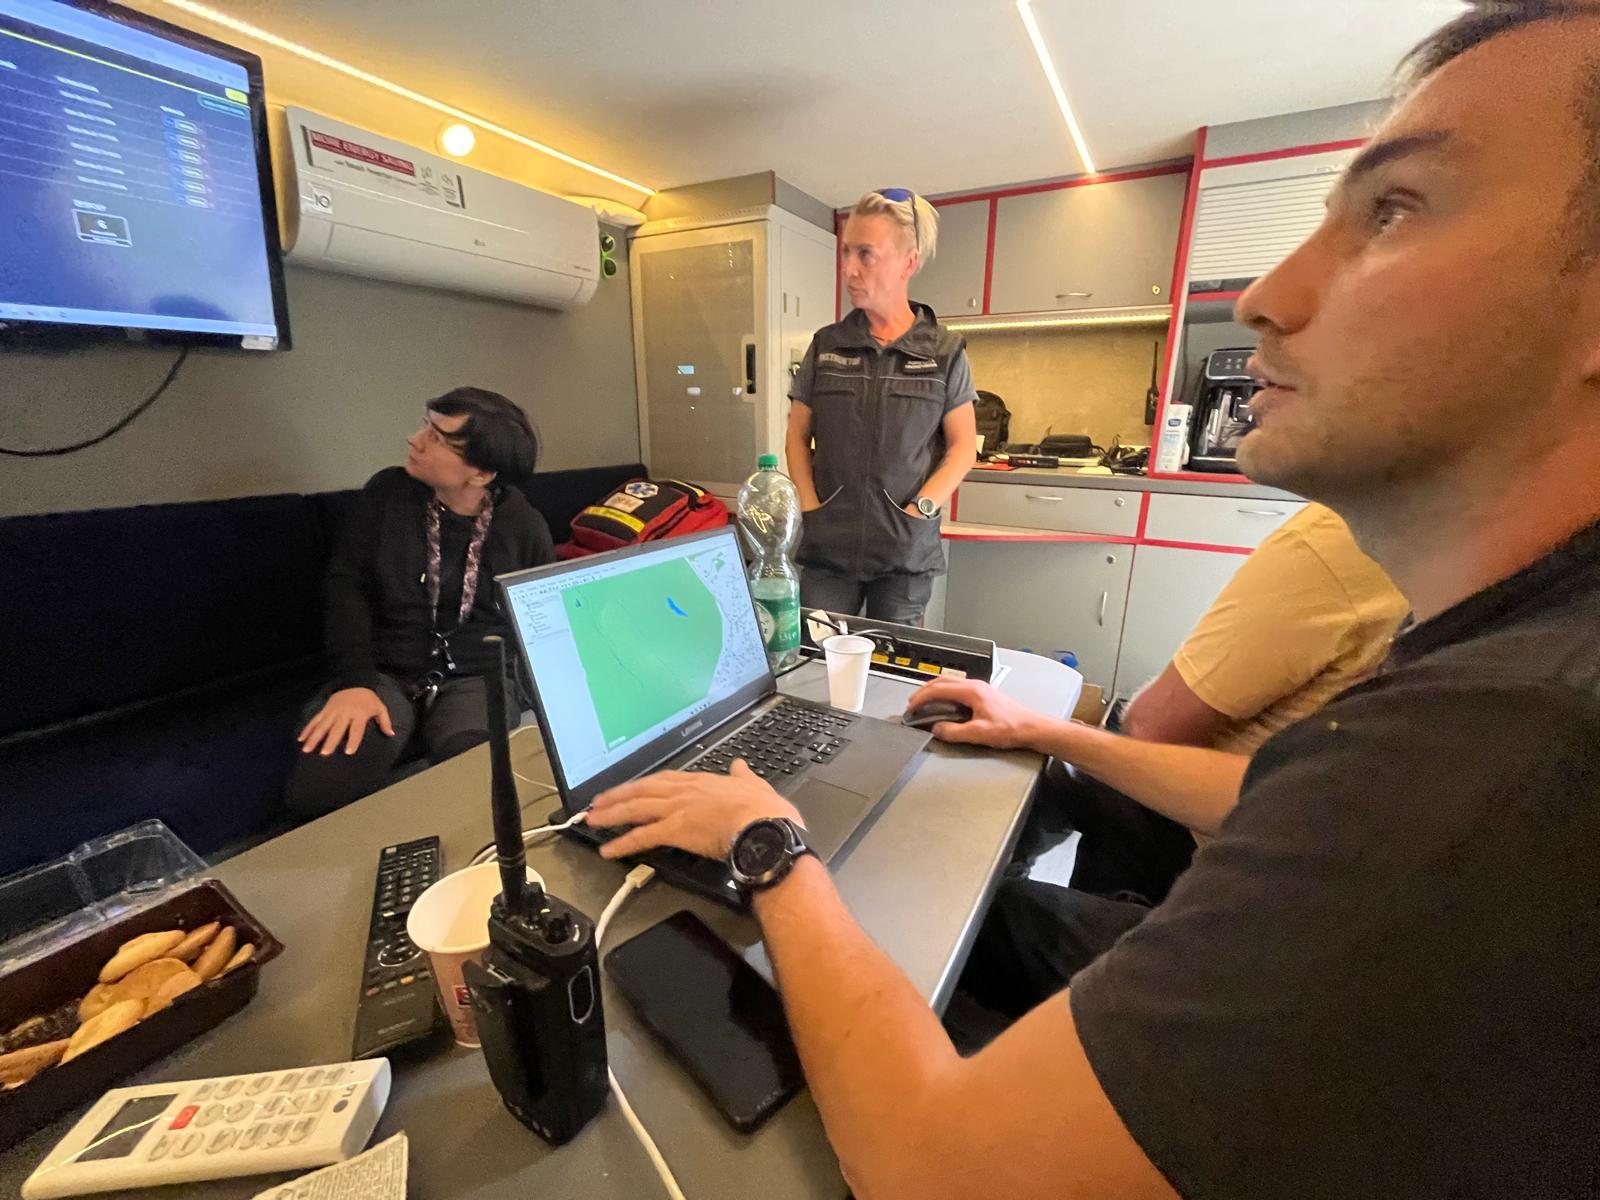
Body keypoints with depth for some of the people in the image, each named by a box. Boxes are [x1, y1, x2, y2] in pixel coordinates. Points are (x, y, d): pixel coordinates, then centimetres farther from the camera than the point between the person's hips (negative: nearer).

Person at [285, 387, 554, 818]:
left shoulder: (524, 525, -2)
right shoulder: (388, 492, 2)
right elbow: (347, 583, -2)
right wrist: (355, 680, -16)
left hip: (478, 678, -1)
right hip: (385, 672, 2)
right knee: (316, 792, -26)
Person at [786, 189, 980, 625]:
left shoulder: (944, 352, 1)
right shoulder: (826, 345, 7)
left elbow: (963, 446, 2)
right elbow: (798, 435, 10)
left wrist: (920, 511, -11)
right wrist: (809, 506, -3)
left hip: (906, 551, -1)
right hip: (826, 547, 2)